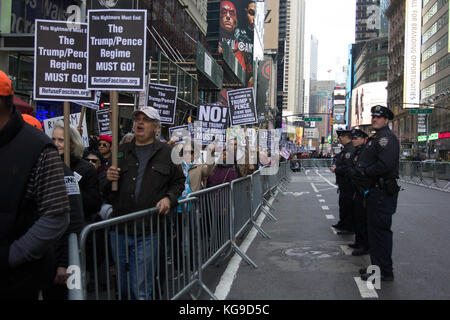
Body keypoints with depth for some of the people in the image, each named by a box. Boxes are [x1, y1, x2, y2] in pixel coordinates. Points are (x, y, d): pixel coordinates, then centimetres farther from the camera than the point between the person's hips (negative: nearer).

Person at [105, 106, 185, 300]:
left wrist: (169, 198, -10)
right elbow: (105, 189, 16)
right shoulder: (121, 151, 11)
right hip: (119, 231, 3)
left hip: (148, 233, -3)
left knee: (141, 290, 1)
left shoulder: (167, 153, 4)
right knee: (122, 287, 16)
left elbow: (179, 182, 9)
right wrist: (108, 178, -7)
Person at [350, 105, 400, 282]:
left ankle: (384, 272, 3)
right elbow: (366, 161, 20)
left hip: (383, 192, -11)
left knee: (380, 230, -5)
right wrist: (357, 170, 1)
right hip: (375, 190, 11)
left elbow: (385, 165, -25)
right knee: (374, 229, 16)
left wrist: (363, 172, -15)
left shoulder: (387, 137, -13)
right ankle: (377, 266, 27)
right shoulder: (375, 138, 19)